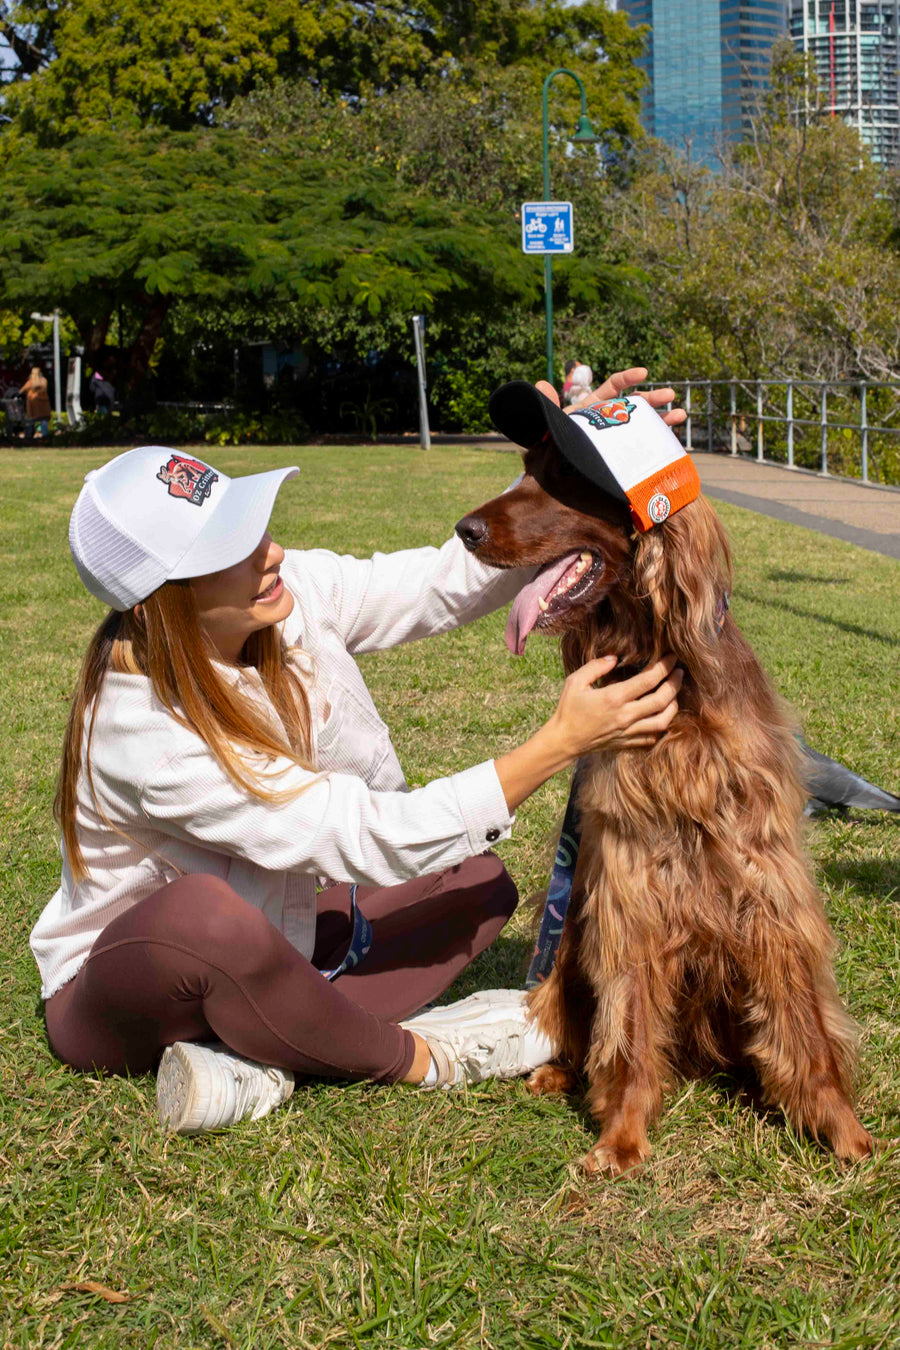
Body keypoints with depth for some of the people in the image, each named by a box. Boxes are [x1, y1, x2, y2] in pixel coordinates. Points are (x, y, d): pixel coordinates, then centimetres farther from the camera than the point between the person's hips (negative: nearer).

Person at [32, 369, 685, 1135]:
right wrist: (563, 741, -34)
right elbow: (383, 839, -34)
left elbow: (448, 584, -14)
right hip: (120, 992, -7)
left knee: (479, 884, -1)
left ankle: (248, 1058, -15)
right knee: (203, 912, -41)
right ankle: (414, 1058, -14)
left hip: (269, 941, 7)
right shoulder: (147, 734, -34)